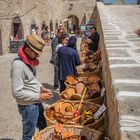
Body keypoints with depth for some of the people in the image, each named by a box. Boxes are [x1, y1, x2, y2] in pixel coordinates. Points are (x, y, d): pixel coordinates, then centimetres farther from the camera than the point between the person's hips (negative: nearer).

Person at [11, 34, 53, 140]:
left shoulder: (30, 60, 2)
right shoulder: (18, 65, -25)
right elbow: (17, 93, -26)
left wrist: (41, 87, -1)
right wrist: (39, 96, -22)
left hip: (36, 103, 8)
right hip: (28, 106, -8)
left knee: (44, 128, 24)